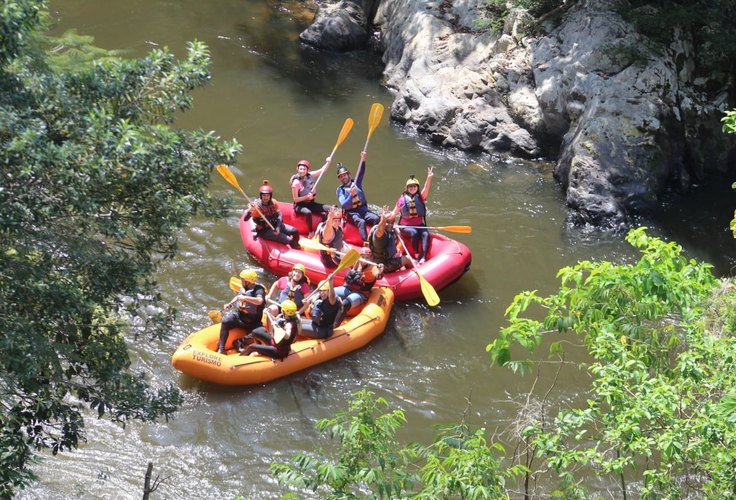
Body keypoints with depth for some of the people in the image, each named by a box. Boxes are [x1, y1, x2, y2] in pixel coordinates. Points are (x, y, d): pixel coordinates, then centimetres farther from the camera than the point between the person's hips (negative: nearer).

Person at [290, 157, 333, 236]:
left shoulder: (310, 176, -1)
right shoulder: (296, 183, -17)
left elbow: (322, 170, 5)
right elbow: (296, 199, -17)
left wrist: (328, 162, -10)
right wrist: (307, 197, -24)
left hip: (311, 203, 6)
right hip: (300, 205, -6)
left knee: (329, 208, -10)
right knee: (308, 212, -40)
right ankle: (311, 232, -25)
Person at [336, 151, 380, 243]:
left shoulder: (356, 182, 13)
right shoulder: (340, 190, 6)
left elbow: (361, 173, -7)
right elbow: (344, 205, -7)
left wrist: (363, 160, -24)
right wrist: (351, 195, -22)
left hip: (363, 209, 3)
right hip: (352, 213, -3)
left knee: (376, 218, -26)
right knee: (361, 222, -34)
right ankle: (366, 242, -47)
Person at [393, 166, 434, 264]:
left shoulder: (420, 197, 3)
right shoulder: (403, 199, 1)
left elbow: (426, 189, -16)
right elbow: (395, 213, 6)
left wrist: (429, 178, -34)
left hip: (419, 225, 2)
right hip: (406, 226, -2)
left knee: (426, 234, -28)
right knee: (414, 233, -33)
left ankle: (423, 258, -39)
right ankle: (416, 256, -23)